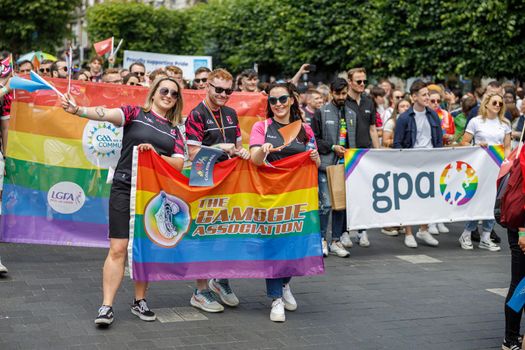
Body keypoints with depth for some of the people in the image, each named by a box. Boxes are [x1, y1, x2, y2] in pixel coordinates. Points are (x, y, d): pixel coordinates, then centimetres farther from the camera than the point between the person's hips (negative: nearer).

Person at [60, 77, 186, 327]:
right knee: (118, 249, -7)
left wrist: (155, 154, -14)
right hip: (125, 189, -4)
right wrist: (77, 110, -34)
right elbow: (107, 114, -16)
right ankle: (107, 306, -4)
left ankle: (140, 301, 23)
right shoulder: (135, 113, 1)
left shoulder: (174, 130, 12)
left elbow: (179, 164, 4)